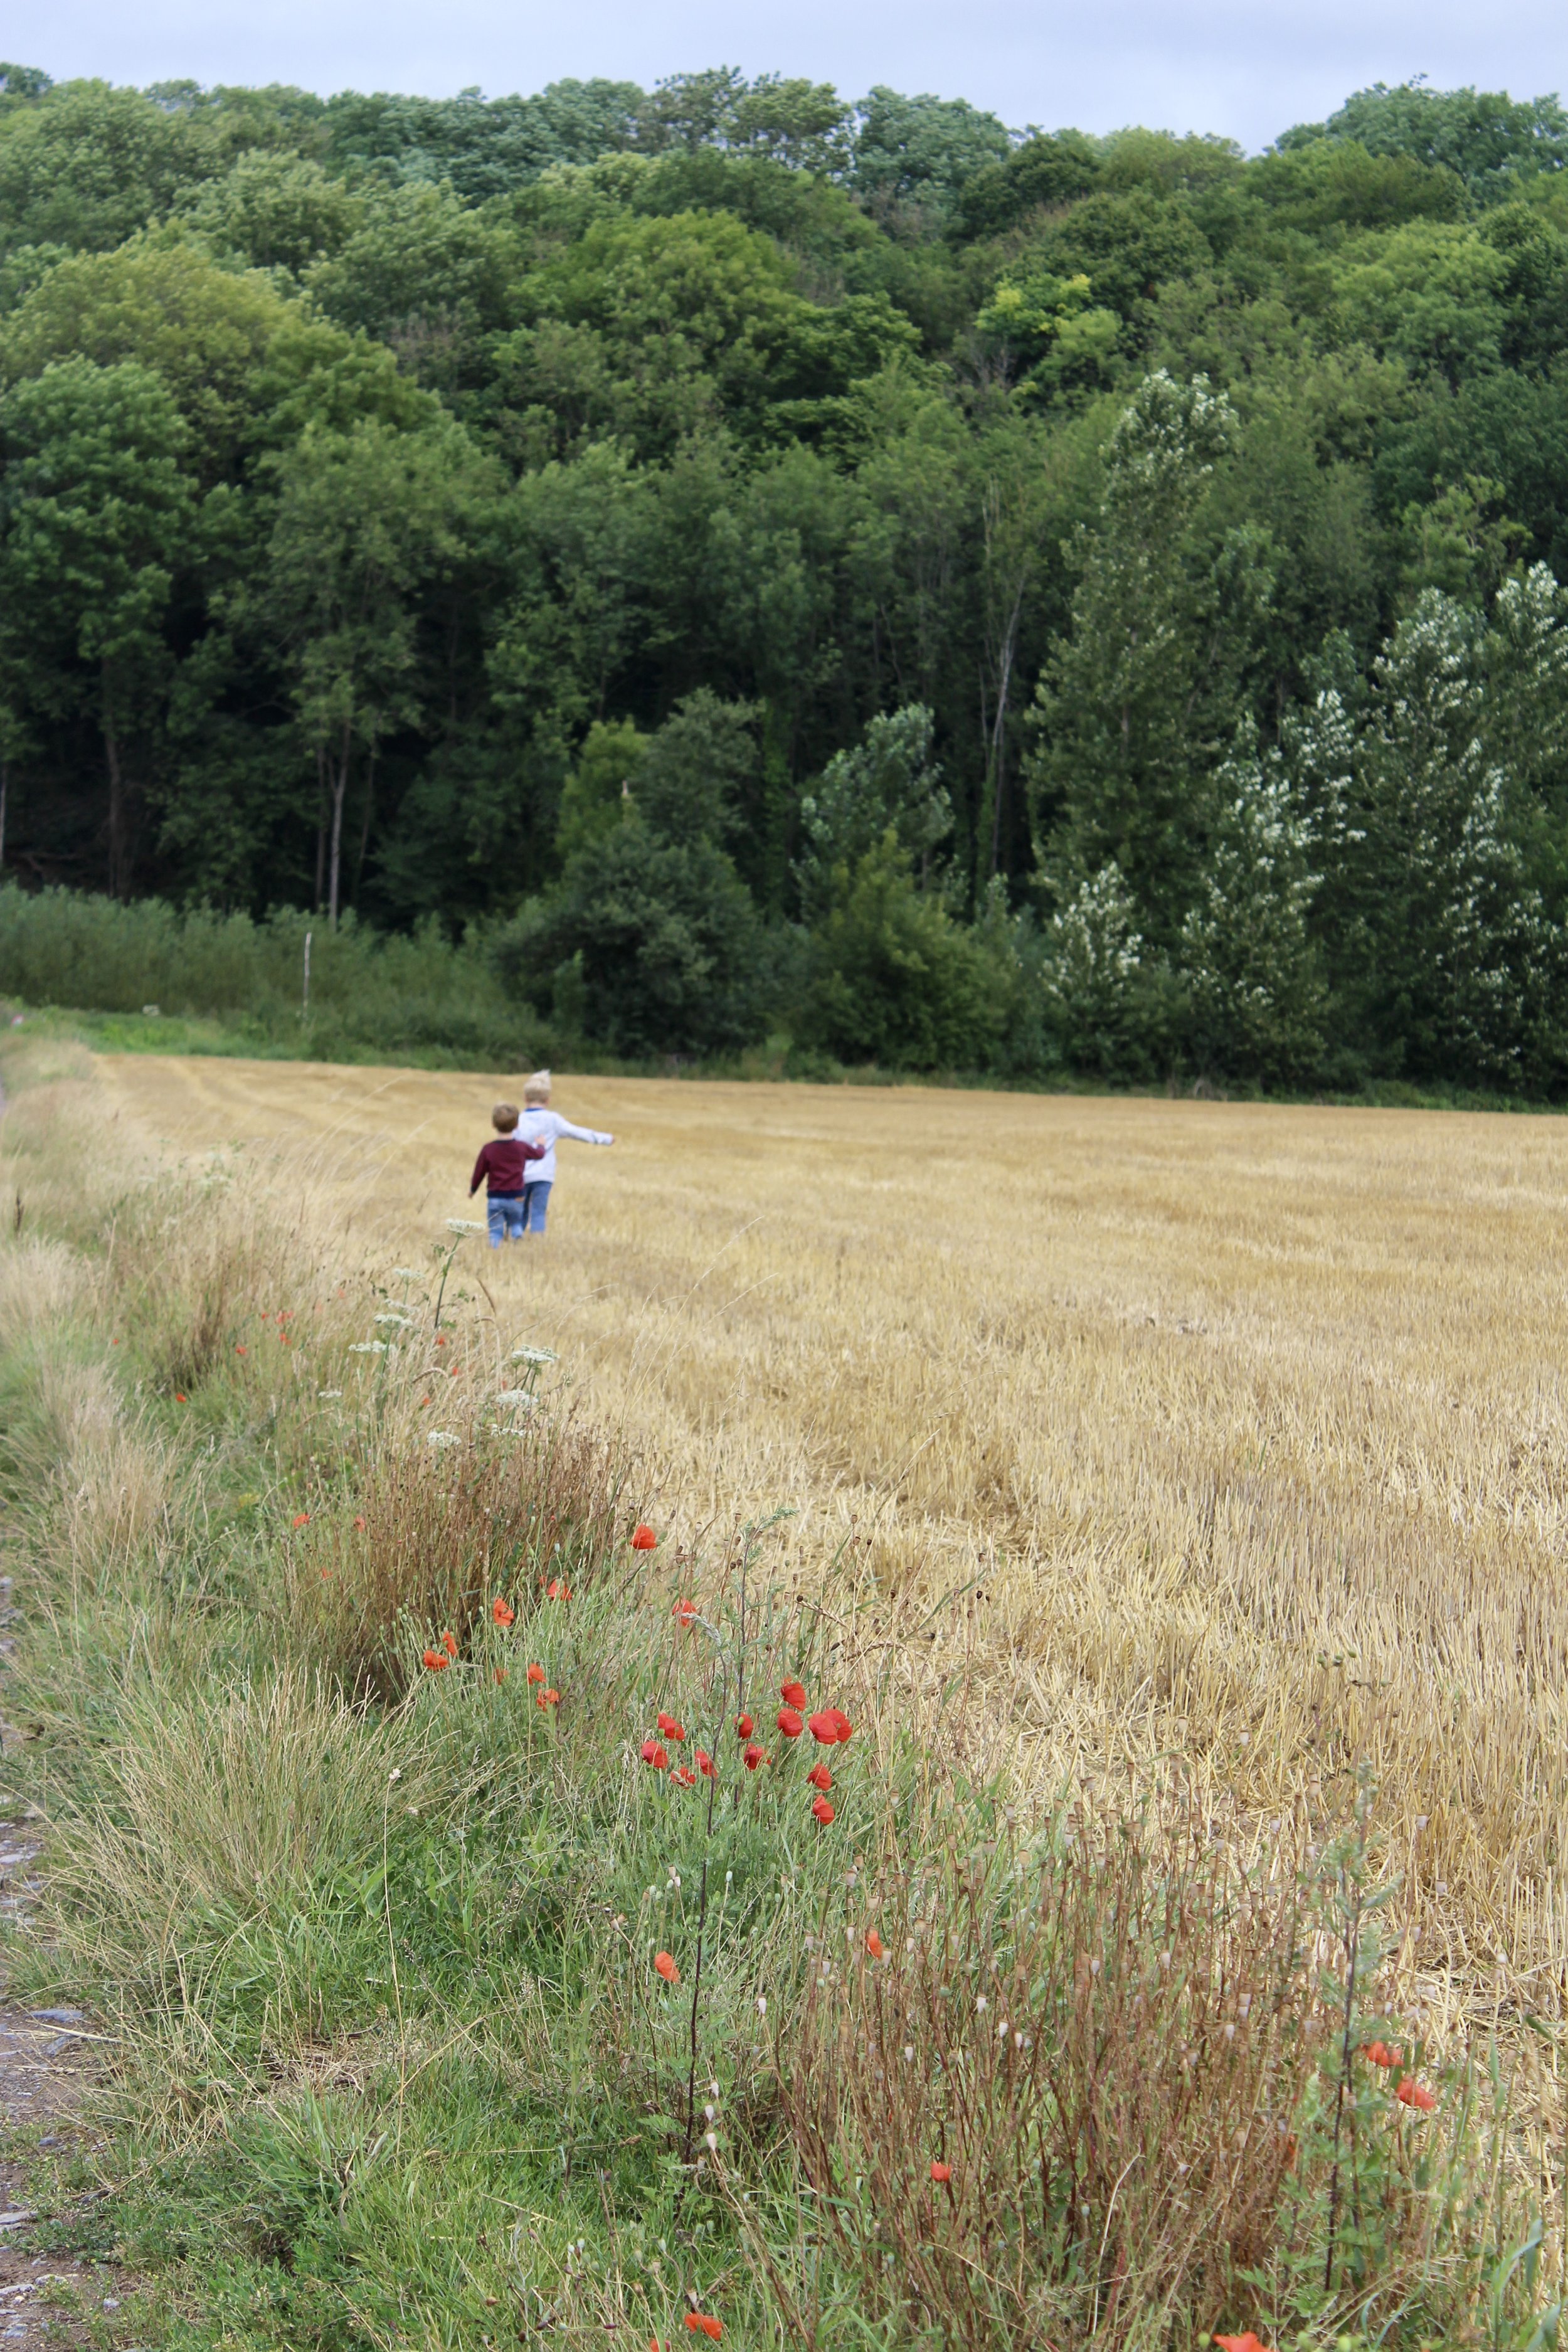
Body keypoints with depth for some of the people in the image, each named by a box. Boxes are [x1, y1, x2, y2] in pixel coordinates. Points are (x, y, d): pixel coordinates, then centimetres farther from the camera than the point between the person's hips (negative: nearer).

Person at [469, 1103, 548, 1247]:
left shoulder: (488, 1150, -9)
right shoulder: (521, 1148, -3)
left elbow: (479, 1172, 0)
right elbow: (539, 1154, 16)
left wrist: (472, 1190, 18)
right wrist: (540, 1145, 40)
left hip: (495, 1198, -1)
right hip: (516, 1197, 2)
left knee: (496, 1232, 3)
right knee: (516, 1224, 22)